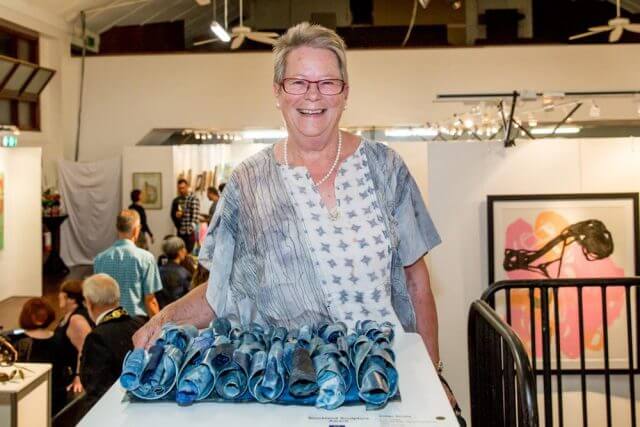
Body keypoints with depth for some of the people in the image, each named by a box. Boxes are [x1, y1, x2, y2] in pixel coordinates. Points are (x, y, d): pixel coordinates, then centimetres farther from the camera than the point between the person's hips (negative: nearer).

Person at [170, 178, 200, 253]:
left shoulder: (194, 199, -5)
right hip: (180, 232, 5)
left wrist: (191, 228, -23)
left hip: (190, 232, -5)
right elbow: (172, 214, 17)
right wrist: (176, 215, -7)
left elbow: (195, 215, -13)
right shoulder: (176, 200, 12)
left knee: (189, 252, -4)